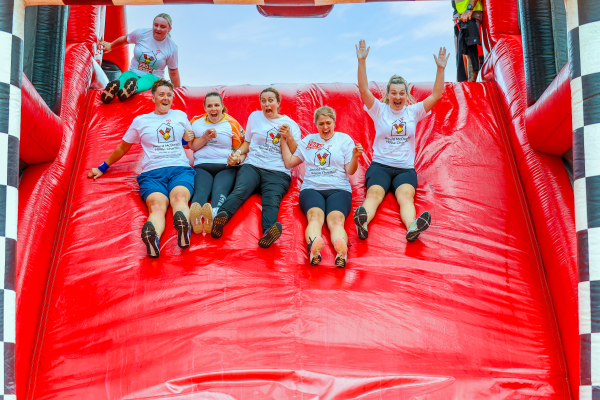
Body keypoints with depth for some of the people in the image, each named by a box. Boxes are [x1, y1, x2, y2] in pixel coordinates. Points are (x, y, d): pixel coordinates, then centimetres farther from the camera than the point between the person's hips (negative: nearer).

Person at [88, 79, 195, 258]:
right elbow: (123, 148, 32)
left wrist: (188, 139, 13)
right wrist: (102, 168, 33)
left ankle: (183, 227, -71)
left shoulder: (181, 115, 26)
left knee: (180, 197, -38)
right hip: (152, 172, 0)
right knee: (157, 205, -36)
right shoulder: (140, 121, 23)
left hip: (180, 169, 1)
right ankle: (153, 239, -67)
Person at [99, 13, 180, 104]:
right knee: (126, 75, -35)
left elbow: (173, 72, 6)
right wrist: (110, 46, 29)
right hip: (134, 73, 2)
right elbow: (125, 40, 20)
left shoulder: (172, 48, -4)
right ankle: (114, 89, -70)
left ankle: (132, 89, -74)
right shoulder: (141, 34, -1)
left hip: (153, 77, -2)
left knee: (148, 79, -40)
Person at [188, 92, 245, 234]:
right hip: (202, 166, 1)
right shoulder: (196, 122, 20)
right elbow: (191, 147, 13)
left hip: (226, 166, -1)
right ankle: (195, 218, -64)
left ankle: (213, 215, -66)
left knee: (220, 190, -34)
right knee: (201, 190, -32)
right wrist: (205, 137, -3)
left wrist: (238, 158, -8)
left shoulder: (232, 124, 15)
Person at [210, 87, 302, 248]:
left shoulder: (291, 124, 20)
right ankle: (221, 217, -60)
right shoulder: (255, 116, 25)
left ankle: (268, 232, -63)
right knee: (241, 190, -33)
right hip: (252, 165, 2)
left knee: (272, 199, -34)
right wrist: (237, 153, 10)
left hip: (278, 172, -2)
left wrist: (289, 137, -1)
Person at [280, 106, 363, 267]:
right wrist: (283, 139, 23)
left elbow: (350, 171, 9)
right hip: (311, 188, 1)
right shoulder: (308, 140, 27)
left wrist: (355, 157, -11)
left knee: (336, 219, -33)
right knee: (315, 215, -33)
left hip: (339, 189, -1)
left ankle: (342, 250, -64)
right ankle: (314, 247, -64)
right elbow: (289, 162, 25)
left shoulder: (345, 139, 19)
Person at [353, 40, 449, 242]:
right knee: (374, 193, -31)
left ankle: (412, 227, -61)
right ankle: (363, 222, -61)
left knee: (406, 195, -30)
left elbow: (436, 95, 6)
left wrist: (440, 68, -4)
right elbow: (363, 89, -3)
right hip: (380, 165, 0)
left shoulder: (413, 111, 13)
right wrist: (361, 61, -13)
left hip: (405, 168, 1)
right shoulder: (379, 110, 9)